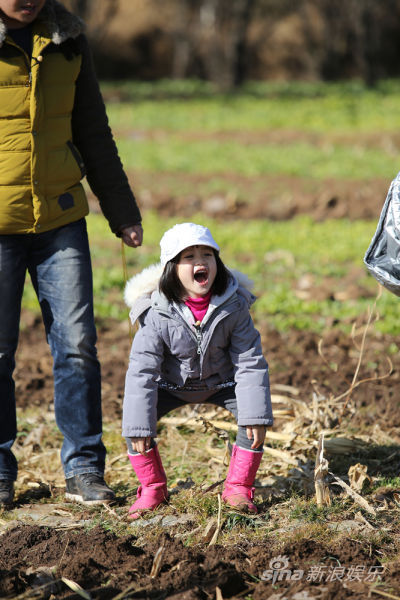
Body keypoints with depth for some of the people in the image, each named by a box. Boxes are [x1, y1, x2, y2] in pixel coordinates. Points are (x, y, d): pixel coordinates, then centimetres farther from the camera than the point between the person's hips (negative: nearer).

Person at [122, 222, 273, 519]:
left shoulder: (233, 307, -23)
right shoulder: (157, 314, -27)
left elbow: (250, 363, -18)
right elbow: (142, 371, -24)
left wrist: (255, 415, -24)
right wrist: (139, 425, -28)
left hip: (221, 382, 1)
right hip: (172, 385, -1)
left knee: (254, 417, -22)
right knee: (132, 421, -21)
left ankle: (238, 487, -2)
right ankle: (153, 488, 1)